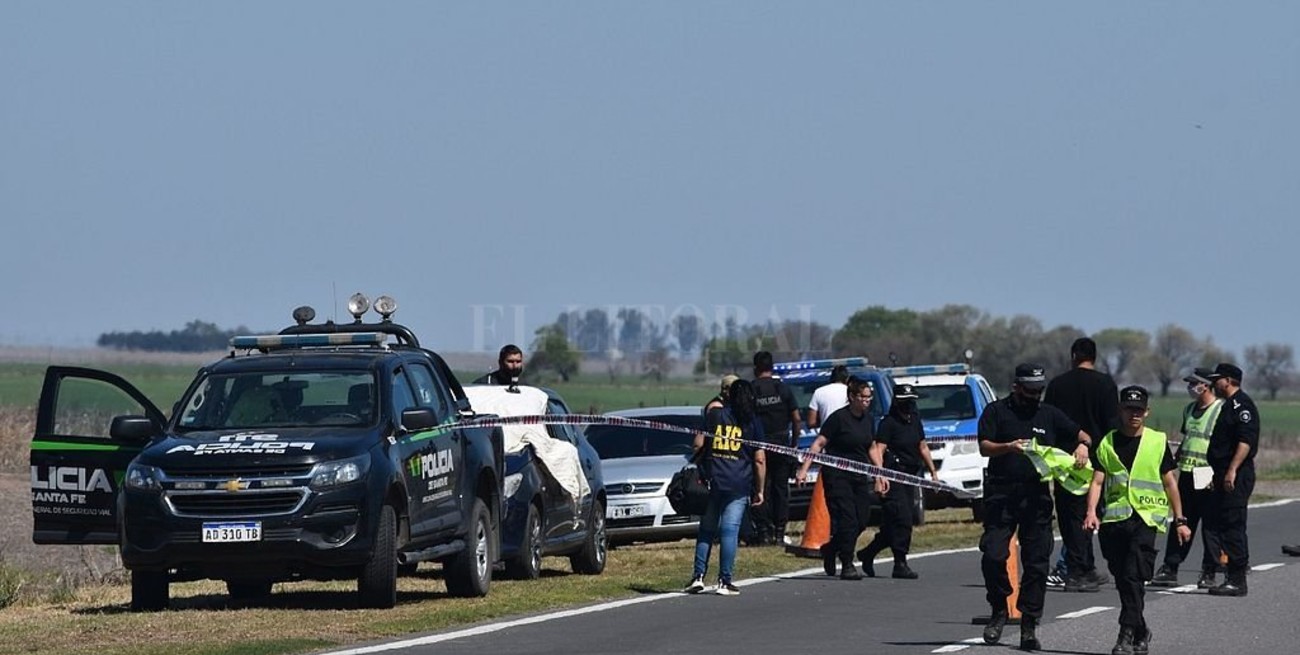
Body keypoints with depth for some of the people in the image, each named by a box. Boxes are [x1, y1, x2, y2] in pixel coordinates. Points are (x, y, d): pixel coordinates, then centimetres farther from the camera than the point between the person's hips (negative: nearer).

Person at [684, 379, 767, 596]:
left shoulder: (714, 415, 6)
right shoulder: (753, 423, 3)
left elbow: (698, 444, 2)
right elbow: (759, 459, 2)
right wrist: (759, 490, 8)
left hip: (711, 481, 1)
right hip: (739, 485, -1)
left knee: (706, 530, 10)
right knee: (730, 531, -2)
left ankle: (698, 577, 4)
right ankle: (725, 581, -5)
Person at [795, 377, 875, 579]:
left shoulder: (867, 419, 10)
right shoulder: (839, 418, -11)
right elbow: (819, 444, -12)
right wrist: (804, 469, -19)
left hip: (859, 477, 7)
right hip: (836, 476, -7)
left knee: (860, 522, 5)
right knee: (847, 521, -10)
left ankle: (830, 551, 27)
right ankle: (847, 566, -1)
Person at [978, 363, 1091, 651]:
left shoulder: (1049, 414, 14)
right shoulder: (996, 411, 6)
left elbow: (1083, 435, 17)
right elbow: (984, 447, -3)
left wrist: (1083, 446, -6)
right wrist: (1009, 447, -22)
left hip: (1036, 496, 2)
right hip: (1001, 495, -2)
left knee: (1036, 562, 0)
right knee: (993, 555, -12)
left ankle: (1029, 626, 5)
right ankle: (999, 610, 11)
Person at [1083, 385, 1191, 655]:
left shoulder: (1157, 442, 6)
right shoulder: (1107, 444, 9)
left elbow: (1170, 483, 11)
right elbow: (1097, 481, 3)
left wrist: (1180, 521, 10)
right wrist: (1091, 512, -13)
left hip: (1146, 518, -3)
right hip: (1114, 519, 3)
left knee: (1134, 578, -17)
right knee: (1122, 580, 7)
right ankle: (1141, 632, 24)